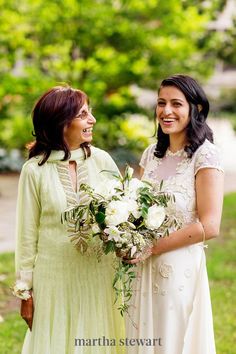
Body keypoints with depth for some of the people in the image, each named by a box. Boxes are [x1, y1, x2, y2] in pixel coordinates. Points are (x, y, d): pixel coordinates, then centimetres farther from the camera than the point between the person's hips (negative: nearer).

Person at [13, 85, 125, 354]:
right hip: (55, 278, -2)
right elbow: (27, 234, -1)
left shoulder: (102, 160, -2)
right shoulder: (35, 170, -7)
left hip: (99, 276, 2)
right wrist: (25, 291, 2)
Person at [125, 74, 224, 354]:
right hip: (143, 267, 6)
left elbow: (209, 226, -16)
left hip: (179, 267, -6)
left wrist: (153, 248, -17)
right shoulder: (152, 153, 8)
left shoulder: (205, 155, -11)